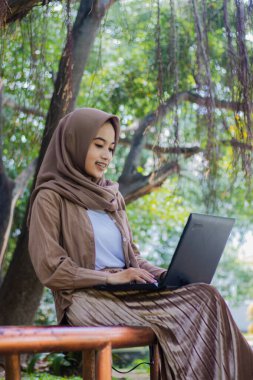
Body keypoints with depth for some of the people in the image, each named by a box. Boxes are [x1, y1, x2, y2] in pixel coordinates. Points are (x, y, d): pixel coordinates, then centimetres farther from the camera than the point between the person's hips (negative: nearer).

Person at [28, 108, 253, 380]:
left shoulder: (113, 198, 18)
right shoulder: (50, 198, -2)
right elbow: (50, 269, -10)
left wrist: (168, 275, -1)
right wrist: (111, 277, -17)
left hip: (126, 293, 6)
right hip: (86, 299, -6)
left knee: (205, 296, -22)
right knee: (194, 307, -27)